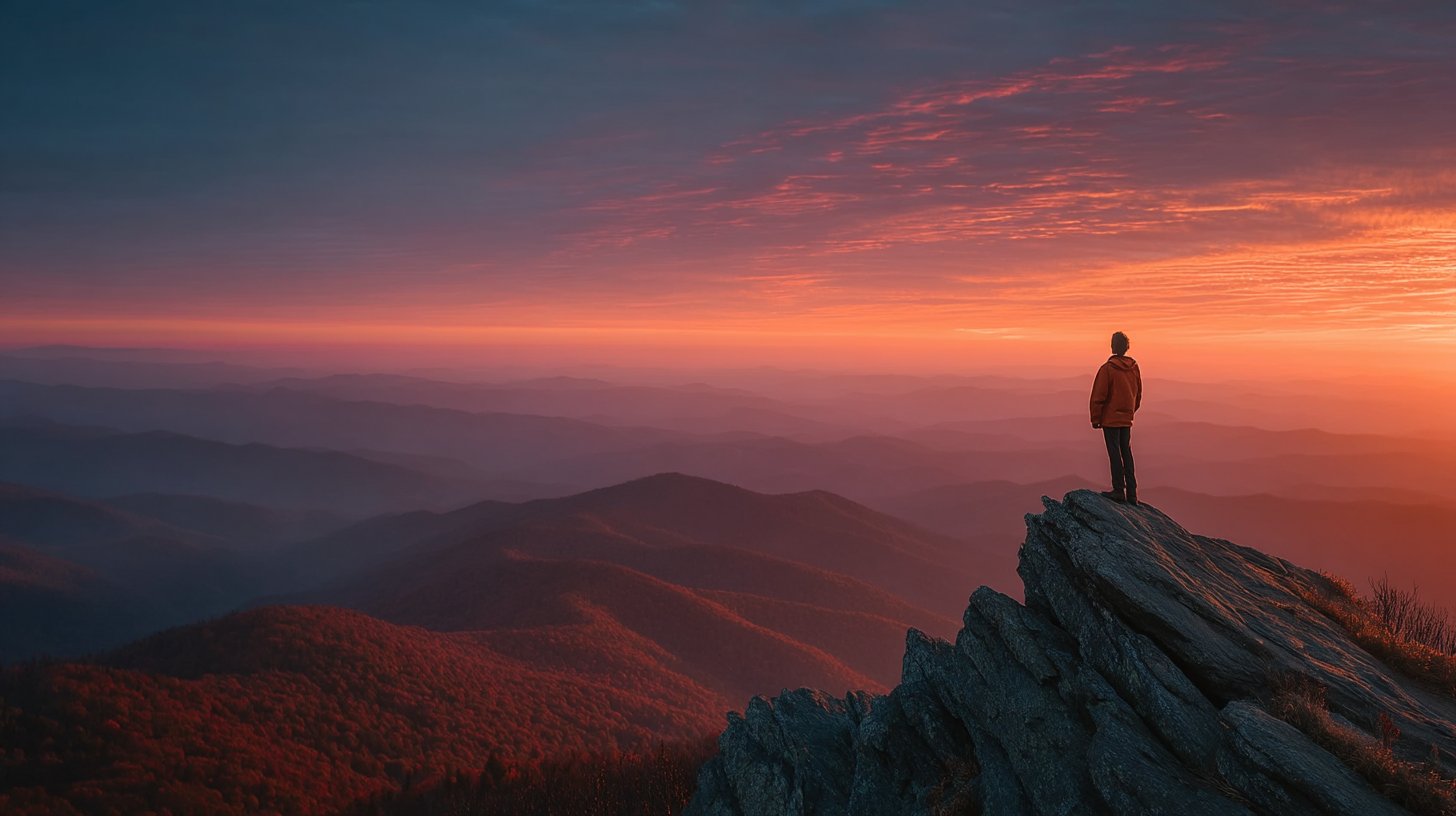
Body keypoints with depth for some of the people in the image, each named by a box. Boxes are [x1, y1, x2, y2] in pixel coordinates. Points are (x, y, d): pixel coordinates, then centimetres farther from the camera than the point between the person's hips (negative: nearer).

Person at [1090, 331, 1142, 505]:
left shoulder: (1107, 369, -15)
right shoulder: (1134, 368, 4)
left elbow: (1098, 396, -13)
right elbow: (1138, 394, 15)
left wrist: (1095, 418, -5)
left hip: (1110, 419, -6)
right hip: (1127, 419, 6)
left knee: (1114, 454, -2)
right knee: (1126, 453, 11)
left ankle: (1119, 490, -2)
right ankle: (1131, 493, 12)